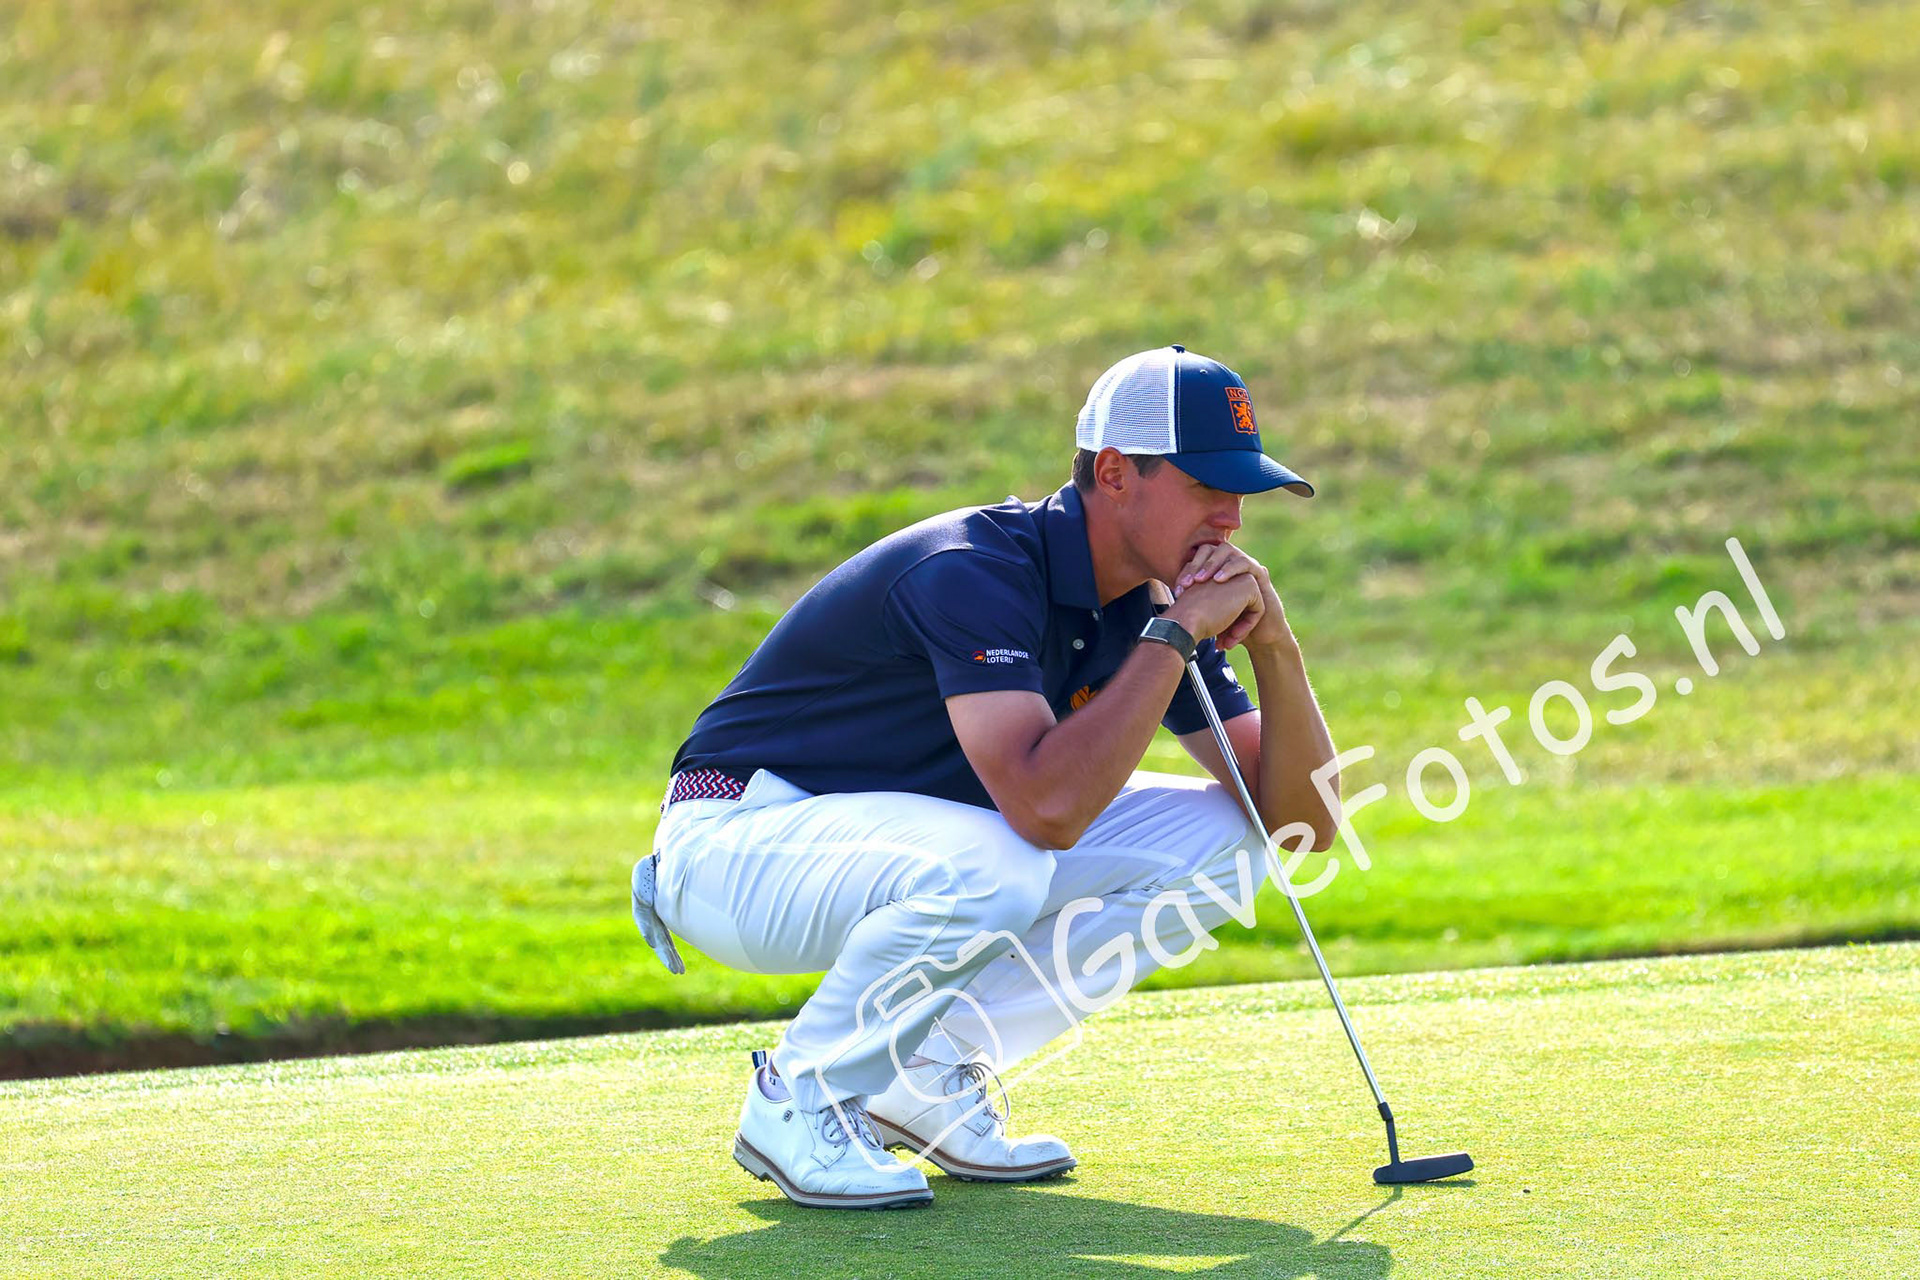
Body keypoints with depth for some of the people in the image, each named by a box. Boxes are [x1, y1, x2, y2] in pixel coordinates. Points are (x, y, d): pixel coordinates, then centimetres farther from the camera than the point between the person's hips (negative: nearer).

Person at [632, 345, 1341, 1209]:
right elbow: (1047, 807, -40)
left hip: (903, 848, 8)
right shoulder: (975, 571, -27)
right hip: (742, 839, -8)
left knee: (1216, 841, -4)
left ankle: (929, 1072, 1)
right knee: (986, 864, -39)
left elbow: (1308, 820, -3)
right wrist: (1179, 629, -33)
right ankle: (798, 1099, -14)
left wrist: (1273, 647, -19)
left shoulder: (1153, 607, -2)